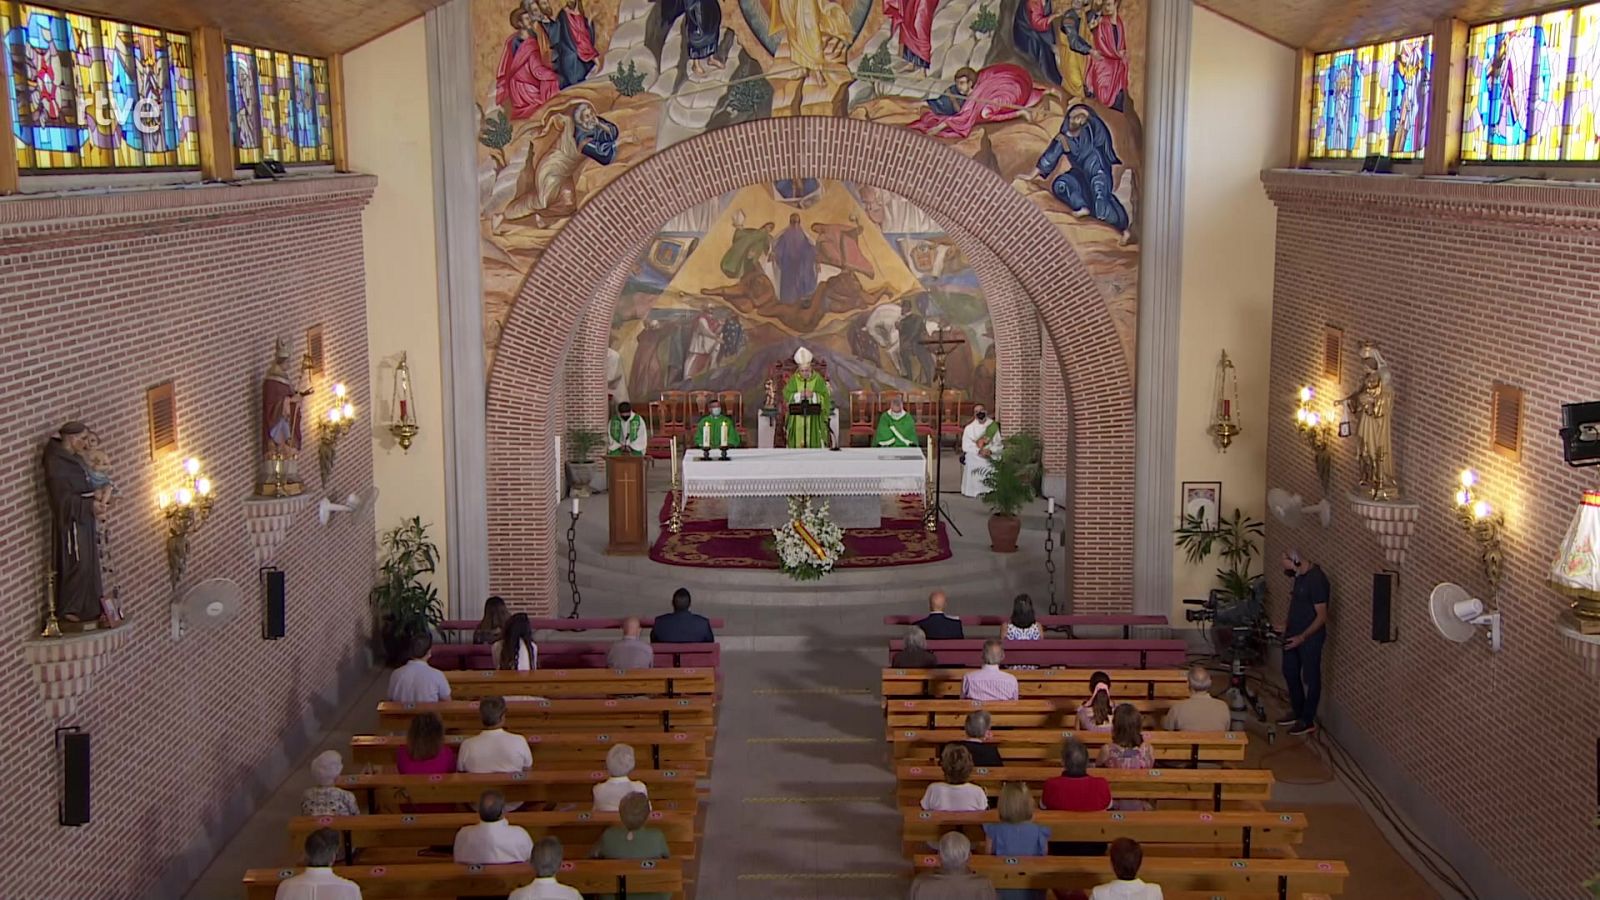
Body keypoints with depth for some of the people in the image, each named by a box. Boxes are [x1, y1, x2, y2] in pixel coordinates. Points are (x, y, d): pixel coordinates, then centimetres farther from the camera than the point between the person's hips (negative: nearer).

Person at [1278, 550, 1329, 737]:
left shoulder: (1316, 580, -23)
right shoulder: (1300, 576, 5)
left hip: (1310, 638, -9)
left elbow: (1322, 616, -22)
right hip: (1294, 634, 9)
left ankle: (1308, 721, 13)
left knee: (1310, 678, 3)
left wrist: (1302, 637, -24)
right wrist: (1287, 624, 13)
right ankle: (1297, 711, 34)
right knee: (1290, 672, 18)